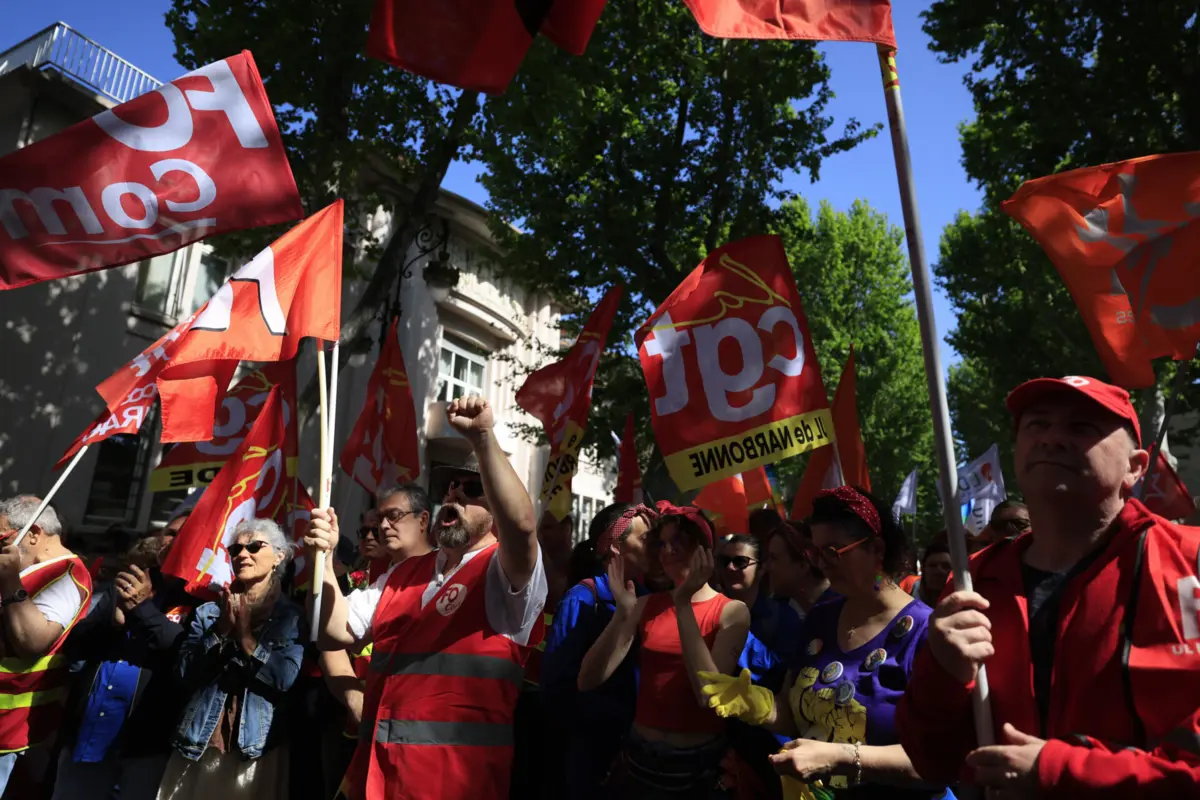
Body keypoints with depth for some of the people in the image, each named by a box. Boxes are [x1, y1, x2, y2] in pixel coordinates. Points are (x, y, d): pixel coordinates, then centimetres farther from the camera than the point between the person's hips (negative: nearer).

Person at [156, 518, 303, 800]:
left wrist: (245, 634, -15)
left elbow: (285, 678, -15)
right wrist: (221, 630, -13)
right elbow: (184, 674, -1)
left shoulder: (293, 616, -3)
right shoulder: (208, 612, 8)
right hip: (198, 746, 3)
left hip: (257, 750, -3)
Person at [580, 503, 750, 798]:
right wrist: (623, 613, -21)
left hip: (700, 762, -2)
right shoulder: (647, 605, 0)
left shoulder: (732, 611, -8)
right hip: (639, 755, 3)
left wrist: (683, 604, -23)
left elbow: (709, 694, -22)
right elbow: (588, 681, -8)